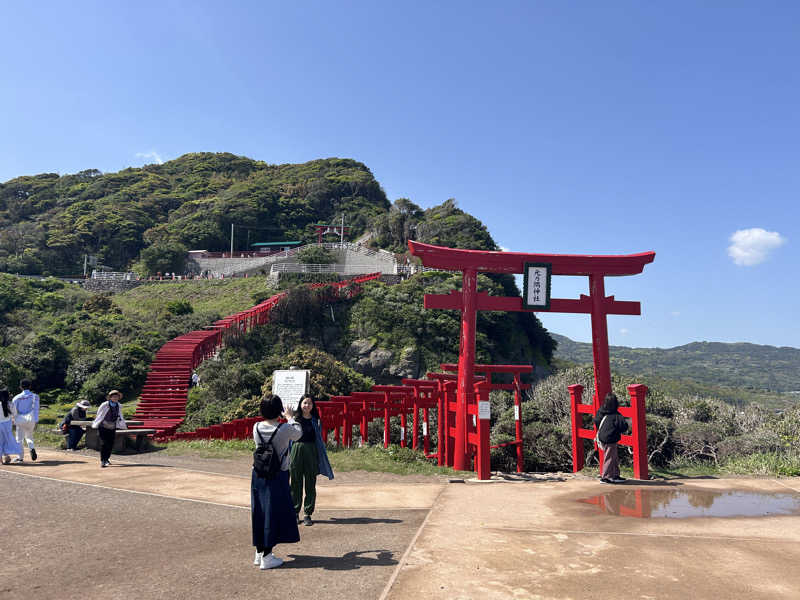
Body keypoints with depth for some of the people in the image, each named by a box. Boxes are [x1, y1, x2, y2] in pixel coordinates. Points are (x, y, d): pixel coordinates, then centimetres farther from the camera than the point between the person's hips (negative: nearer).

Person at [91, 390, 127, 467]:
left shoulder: (119, 406, 2)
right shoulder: (104, 405, -13)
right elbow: (99, 415, -2)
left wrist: (124, 424, 25)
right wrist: (94, 424, 2)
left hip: (112, 428, 5)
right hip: (103, 427, -4)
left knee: (111, 444, 6)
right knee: (103, 444, -12)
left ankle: (106, 459, 25)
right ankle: (102, 461, -8)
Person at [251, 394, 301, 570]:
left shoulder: (256, 427, -4)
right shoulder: (285, 429, -16)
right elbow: (298, 433, 5)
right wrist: (290, 418, 21)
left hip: (258, 475, 5)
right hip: (278, 477, -5)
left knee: (259, 512, 15)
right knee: (274, 513, 3)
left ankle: (259, 552, 27)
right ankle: (267, 557, 8)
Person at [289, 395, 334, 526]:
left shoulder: (316, 420, 5)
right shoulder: (295, 419, 3)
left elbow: (319, 439, 8)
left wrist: (320, 458, 3)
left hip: (311, 452, 0)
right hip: (296, 450, 0)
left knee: (310, 484, 3)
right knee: (296, 483, 6)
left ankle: (307, 514, 12)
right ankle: (295, 512, 17)